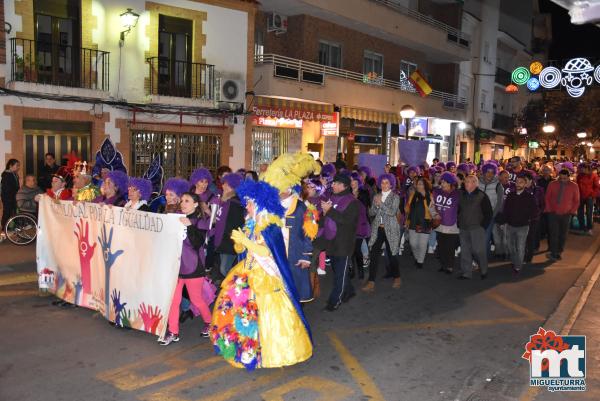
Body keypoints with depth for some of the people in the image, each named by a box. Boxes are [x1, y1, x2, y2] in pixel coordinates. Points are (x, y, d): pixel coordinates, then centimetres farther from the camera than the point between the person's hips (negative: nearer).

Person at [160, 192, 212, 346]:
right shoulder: (177, 218, 7)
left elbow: (198, 243, -17)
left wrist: (189, 226, -27)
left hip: (192, 266, -4)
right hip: (175, 264, 4)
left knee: (196, 299, 9)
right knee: (173, 299, 3)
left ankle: (209, 322, 32)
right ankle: (173, 332, 13)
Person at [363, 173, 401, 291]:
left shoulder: (395, 197, -1)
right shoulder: (376, 197, 12)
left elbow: (392, 212, -15)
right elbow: (371, 213, 7)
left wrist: (381, 203, -17)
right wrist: (376, 205, -11)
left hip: (390, 230, -3)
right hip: (377, 229, 3)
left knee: (391, 254, 7)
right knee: (374, 255, -6)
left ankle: (397, 278, 29)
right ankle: (371, 282, -5)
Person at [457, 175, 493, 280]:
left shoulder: (482, 196, -4)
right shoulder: (461, 195, 9)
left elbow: (489, 213, -3)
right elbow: (457, 210, 18)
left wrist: (483, 226, -7)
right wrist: (458, 224, 10)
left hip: (477, 228, -5)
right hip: (463, 228, 5)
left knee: (478, 250, -6)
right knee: (465, 251, 7)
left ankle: (484, 271, 15)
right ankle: (466, 273, 15)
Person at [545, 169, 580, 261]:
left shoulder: (574, 186, -1)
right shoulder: (552, 184, -2)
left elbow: (576, 201, 7)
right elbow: (547, 198, 5)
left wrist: (572, 211, -1)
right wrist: (549, 210, -2)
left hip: (566, 215, 1)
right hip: (553, 214, -1)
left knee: (563, 234, 5)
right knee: (553, 234, -7)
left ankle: (558, 252, 16)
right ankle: (553, 253, -4)